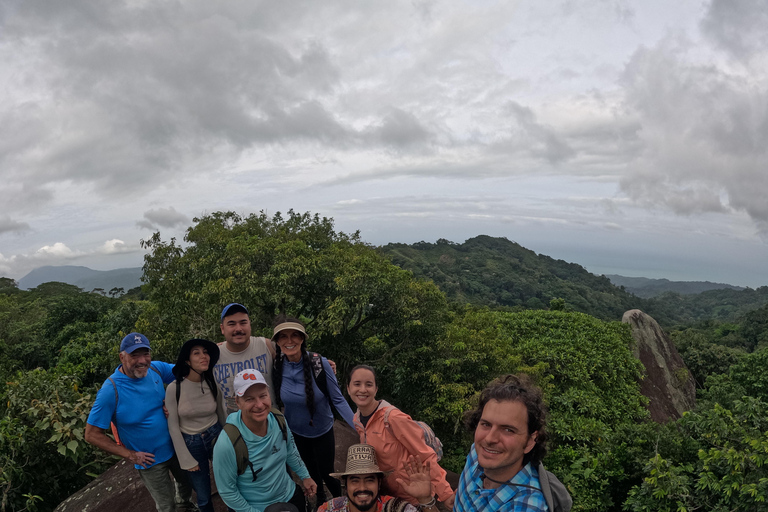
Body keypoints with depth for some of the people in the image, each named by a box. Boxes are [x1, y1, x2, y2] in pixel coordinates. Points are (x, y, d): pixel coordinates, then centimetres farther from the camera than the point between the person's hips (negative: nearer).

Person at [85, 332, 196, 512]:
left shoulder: (155, 369, -13)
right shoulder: (111, 390, -26)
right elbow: (92, 434, -18)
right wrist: (130, 455, -17)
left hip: (175, 448, 5)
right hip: (150, 461, -5)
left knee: (188, 482, 30)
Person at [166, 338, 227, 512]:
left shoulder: (213, 384, -9)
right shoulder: (174, 388, -18)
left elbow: (222, 415, 5)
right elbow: (173, 427, -11)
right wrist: (186, 460, -9)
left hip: (216, 437, 2)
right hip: (191, 443, -2)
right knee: (203, 497, 11)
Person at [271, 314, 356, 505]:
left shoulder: (320, 363, -26)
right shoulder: (276, 366, -18)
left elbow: (338, 399, -20)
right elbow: (276, 401, -2)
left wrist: (359, 428, -25)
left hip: (323, 431, -2)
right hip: (297, 433, 3)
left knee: (327, 474, 12)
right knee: (312, 473, 23)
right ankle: (321, 504, 53)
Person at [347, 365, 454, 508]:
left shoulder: (393, 418, -25)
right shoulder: (357, 420, -4)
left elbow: (425, 455, -23)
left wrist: (445, 494, -25)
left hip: (413, 497, -6)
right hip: (387, 494, 6)